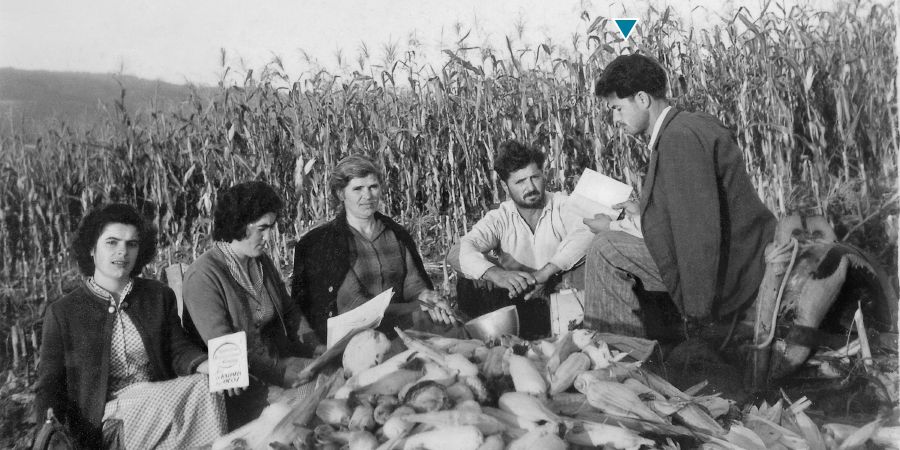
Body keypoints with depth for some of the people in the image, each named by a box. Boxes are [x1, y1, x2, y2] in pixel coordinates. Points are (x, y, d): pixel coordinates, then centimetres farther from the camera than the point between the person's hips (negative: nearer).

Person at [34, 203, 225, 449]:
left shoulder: (160, 296, 12)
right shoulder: (62, 313, 5)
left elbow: (179, 350, 6)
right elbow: (50, 386, 6)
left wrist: (208, 366, -17)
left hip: (162, 403, 4)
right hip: (106, 424, -3)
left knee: (204, 385, -30)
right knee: (199, 390, -28)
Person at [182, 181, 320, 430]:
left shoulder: (263, 262, 10)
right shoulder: (203, 277, -15)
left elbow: (290, 312, 17)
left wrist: (319, 351, -1)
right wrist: (291, 371, -25)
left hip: (277, 366, 7)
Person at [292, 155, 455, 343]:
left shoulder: (398, 235, 14)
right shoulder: (317, 242, -3)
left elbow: (414, 285, 8)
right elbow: (351, 304, -11)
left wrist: (425, 297, -18)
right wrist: (415, 307, -19)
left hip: (399, 335, 5)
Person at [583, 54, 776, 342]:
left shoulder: (679, 137, -20)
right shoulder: (692, 125, 11)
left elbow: (700, 231, -25)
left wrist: (697, 314, -22)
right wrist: (643, 215, 14)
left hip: (726, 272, -11)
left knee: (606, 248, -10)